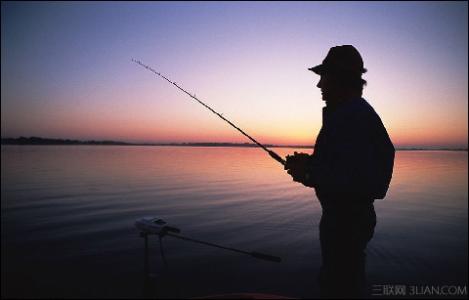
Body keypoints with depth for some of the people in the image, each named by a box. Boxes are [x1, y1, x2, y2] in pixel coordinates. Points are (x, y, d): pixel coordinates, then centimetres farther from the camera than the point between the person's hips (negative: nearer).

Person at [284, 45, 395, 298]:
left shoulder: (352, 116, -21)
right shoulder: (357, 111, 13)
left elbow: (355, 177, -29)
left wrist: (309, 172, -19)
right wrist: (310, 164, 8)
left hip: (346, 219, -11)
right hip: (347, 214, 11)